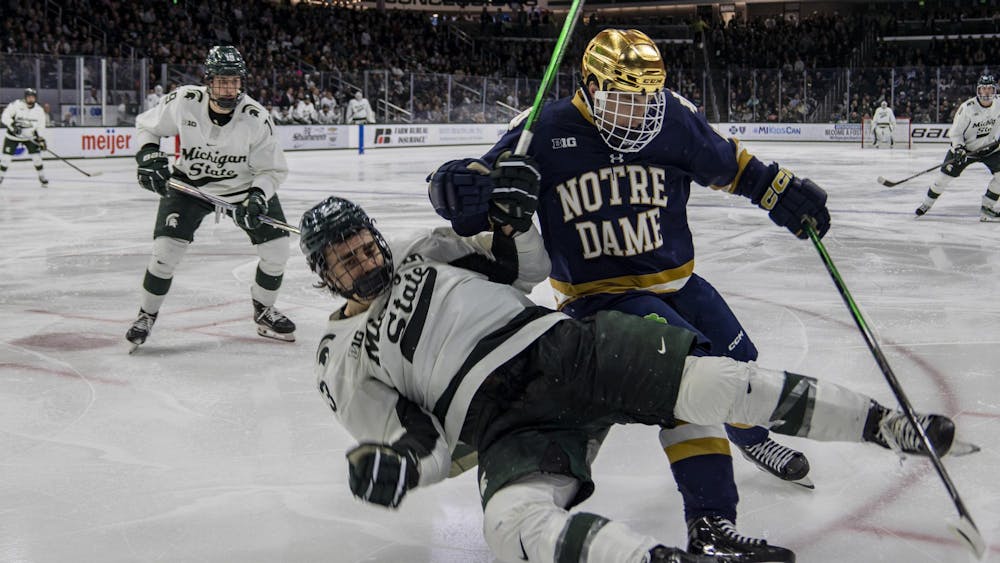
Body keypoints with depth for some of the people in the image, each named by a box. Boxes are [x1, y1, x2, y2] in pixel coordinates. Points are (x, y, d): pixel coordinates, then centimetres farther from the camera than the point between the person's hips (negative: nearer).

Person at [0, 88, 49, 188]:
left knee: (36, 156, -6)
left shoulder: (39, 110, -7)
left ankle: (42, 177, 8)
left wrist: (41, 139, -15)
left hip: (29, 137, 2)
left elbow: (40, 126, -4)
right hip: (13, 136, -2)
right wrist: (13, 126, -34)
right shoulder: (16, 105, -19)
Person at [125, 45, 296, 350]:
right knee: (166, 247, -13)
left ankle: (264, 311, 19)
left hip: (245, 185, 1)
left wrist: (258, 196, -30)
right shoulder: (184, 102, -22)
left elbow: (272, 170, -13)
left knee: (276, 246, -6)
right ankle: (146, 314, 9)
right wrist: (149, 154, -18)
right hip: (189, 183, -1)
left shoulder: (256, 118, -23)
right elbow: (146, 124, -2)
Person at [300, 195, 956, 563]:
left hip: (566, 343, 2)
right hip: (507, 425, -2)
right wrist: (391, 466, -13)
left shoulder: (429, 252, 19)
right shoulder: (343, 359, 13)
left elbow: (531, 265, 22)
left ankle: (889, 424, -11)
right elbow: (424, 449, 9)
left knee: (704, 375, -20)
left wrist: (508, 223, 2)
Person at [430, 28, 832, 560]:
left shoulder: (673, 117, -8)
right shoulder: (545, 130, -17)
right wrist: (488, 189, -38)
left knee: (739, 363, 18)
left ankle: (752, 437, 56)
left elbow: (727, 162, 11)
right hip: (600, 294, -5)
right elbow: (455, 186, -16)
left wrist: (785, 191, 7)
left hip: (676, 280, 5)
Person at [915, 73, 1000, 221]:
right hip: (965, 147, -3)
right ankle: (927, 204, 15)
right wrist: (958, 148, -29)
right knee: (946, 174, -4)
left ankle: (987, 207, 0)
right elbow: (955, 131, -17)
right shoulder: (968, 107, -23)